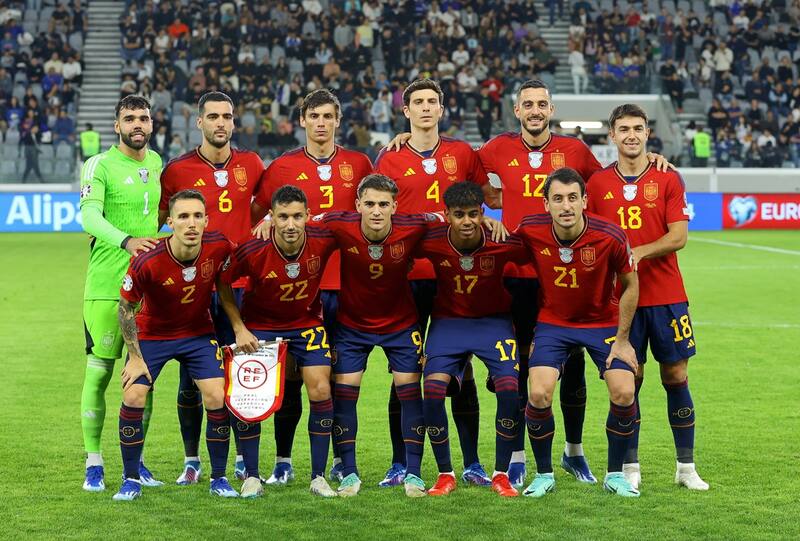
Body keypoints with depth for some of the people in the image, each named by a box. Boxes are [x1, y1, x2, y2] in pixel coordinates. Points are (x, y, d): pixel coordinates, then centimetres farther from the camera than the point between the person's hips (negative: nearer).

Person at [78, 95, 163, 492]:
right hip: (106, 284, -5)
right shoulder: (100, 165, -6)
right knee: (99, 372, -2)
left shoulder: (157, 163, 12)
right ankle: (93, 464, 8)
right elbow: (89, 216, -22)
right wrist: (126, 241, -38)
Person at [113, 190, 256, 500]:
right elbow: (126, 308, -13)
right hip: (151, 333, -2)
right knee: (133, 397, -13)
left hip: (199, 332, 2)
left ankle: (219, 478, 6)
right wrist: (135, 357, -11)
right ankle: (131, 480, 4)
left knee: (217, 398, -11)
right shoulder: (147, 262, -29)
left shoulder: (220, 248, -22)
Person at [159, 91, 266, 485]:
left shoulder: (250, 165, 7)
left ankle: (243, 459, 15)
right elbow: (157, 220, 9)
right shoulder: (178, 170, 1)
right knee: (191, 379, 3)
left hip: (240, 284, 1)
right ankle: (191, 460, 15)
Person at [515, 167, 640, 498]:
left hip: (603, 322, 0)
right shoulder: (530, 231, -20)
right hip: (552, 322, 1)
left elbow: (630, 285, -7)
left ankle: (615, 474, 8)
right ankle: (544, 474, 6)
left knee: (623, 393, -15)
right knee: (538, 394, -17)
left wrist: (621, 339, -5)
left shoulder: (610, 237, -23)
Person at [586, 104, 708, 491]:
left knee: (676, 377, 4)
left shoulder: (668, 179, 3)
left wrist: (638, 253, -18)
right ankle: (630, 468, 10)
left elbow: (679, 236, -5)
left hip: (666, 295, 0)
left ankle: (686, 467, 13)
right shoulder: (598, 183, 5)